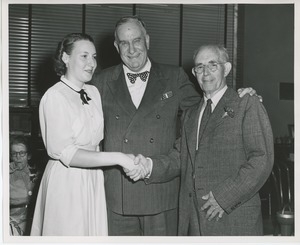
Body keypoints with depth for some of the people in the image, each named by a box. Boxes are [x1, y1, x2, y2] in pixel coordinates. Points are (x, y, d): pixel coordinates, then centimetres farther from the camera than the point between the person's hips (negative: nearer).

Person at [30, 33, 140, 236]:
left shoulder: (94, 92, 7)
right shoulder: (55, 96, -13)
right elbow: (66, 154, -19)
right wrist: (118, 158, -23)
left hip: (94, 180, 6)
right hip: (67, 182, -6)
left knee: (95, 231, 13)